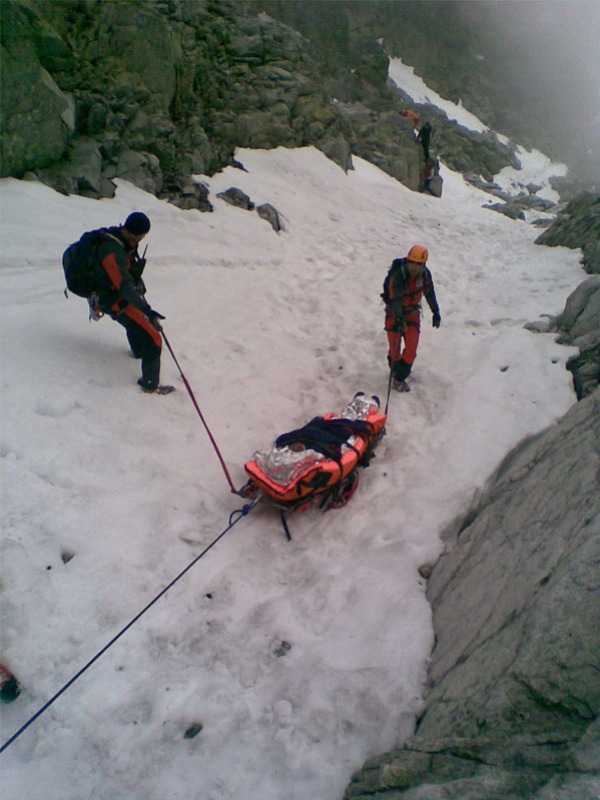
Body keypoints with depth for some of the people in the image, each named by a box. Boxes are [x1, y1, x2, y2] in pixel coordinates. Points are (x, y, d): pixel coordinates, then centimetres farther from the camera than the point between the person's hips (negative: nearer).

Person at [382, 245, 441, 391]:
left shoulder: (425, 274, -10)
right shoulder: (397, 275, -27)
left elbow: (429, 294, 5)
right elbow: (395, 299, -38)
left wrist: (436, 313, 11)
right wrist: (398, 319, -52)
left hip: (413, 313, 4)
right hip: (395, 314, -4)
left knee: (412, 348, -6)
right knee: (395, 347, 7)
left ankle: (399, 378, 3)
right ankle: (395, 369, 36)